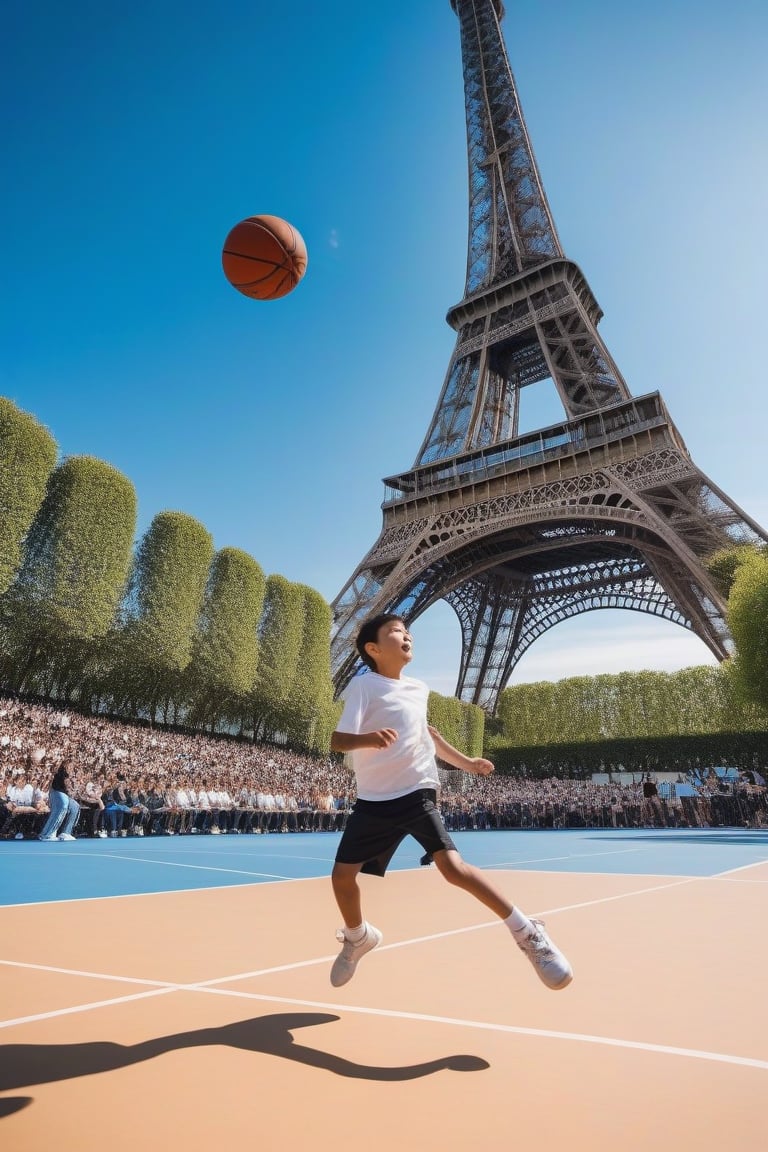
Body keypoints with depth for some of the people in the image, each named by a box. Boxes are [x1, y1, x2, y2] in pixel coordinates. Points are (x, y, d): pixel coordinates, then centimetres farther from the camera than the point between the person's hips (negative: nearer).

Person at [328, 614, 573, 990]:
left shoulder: (418, 689, 6)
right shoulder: (364, 685, -9)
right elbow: (338, 740, -19)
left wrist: (464, 761, 25)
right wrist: (369, 738, -40)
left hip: (417, 793, 1)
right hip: (374, 800, -1)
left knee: (452, 865, -16)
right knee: (342, 874, 0)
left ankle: (527, 932, -1)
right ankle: (359, 937, 32)